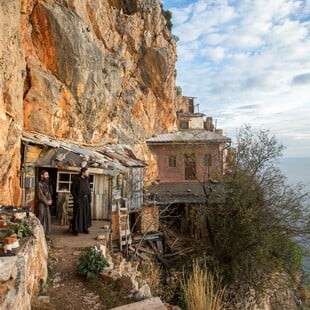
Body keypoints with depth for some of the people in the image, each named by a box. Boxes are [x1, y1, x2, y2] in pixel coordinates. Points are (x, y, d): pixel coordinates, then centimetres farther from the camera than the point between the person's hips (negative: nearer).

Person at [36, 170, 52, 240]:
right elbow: (40, 195, -16)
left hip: (46, 204, 8)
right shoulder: (39, 184, -11)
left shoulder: (46, 184, 15)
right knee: (41, 219, -5)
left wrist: (50, 200, 0)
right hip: (41, 204, -8)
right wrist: (46, 202, -11)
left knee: (47, 219, 8)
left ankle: (46, 234, 16)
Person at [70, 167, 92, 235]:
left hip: (86, 199, 6)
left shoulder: (87, 180, 9)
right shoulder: (76, 180, -10)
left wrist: (90, 198, 6)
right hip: (79, 199, -6)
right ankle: (76, 230, 7)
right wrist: (76, 199, -14)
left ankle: (85, 228, 20)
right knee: (78, 214, -2)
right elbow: (72, 190, -9)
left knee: (86, 214, 9)